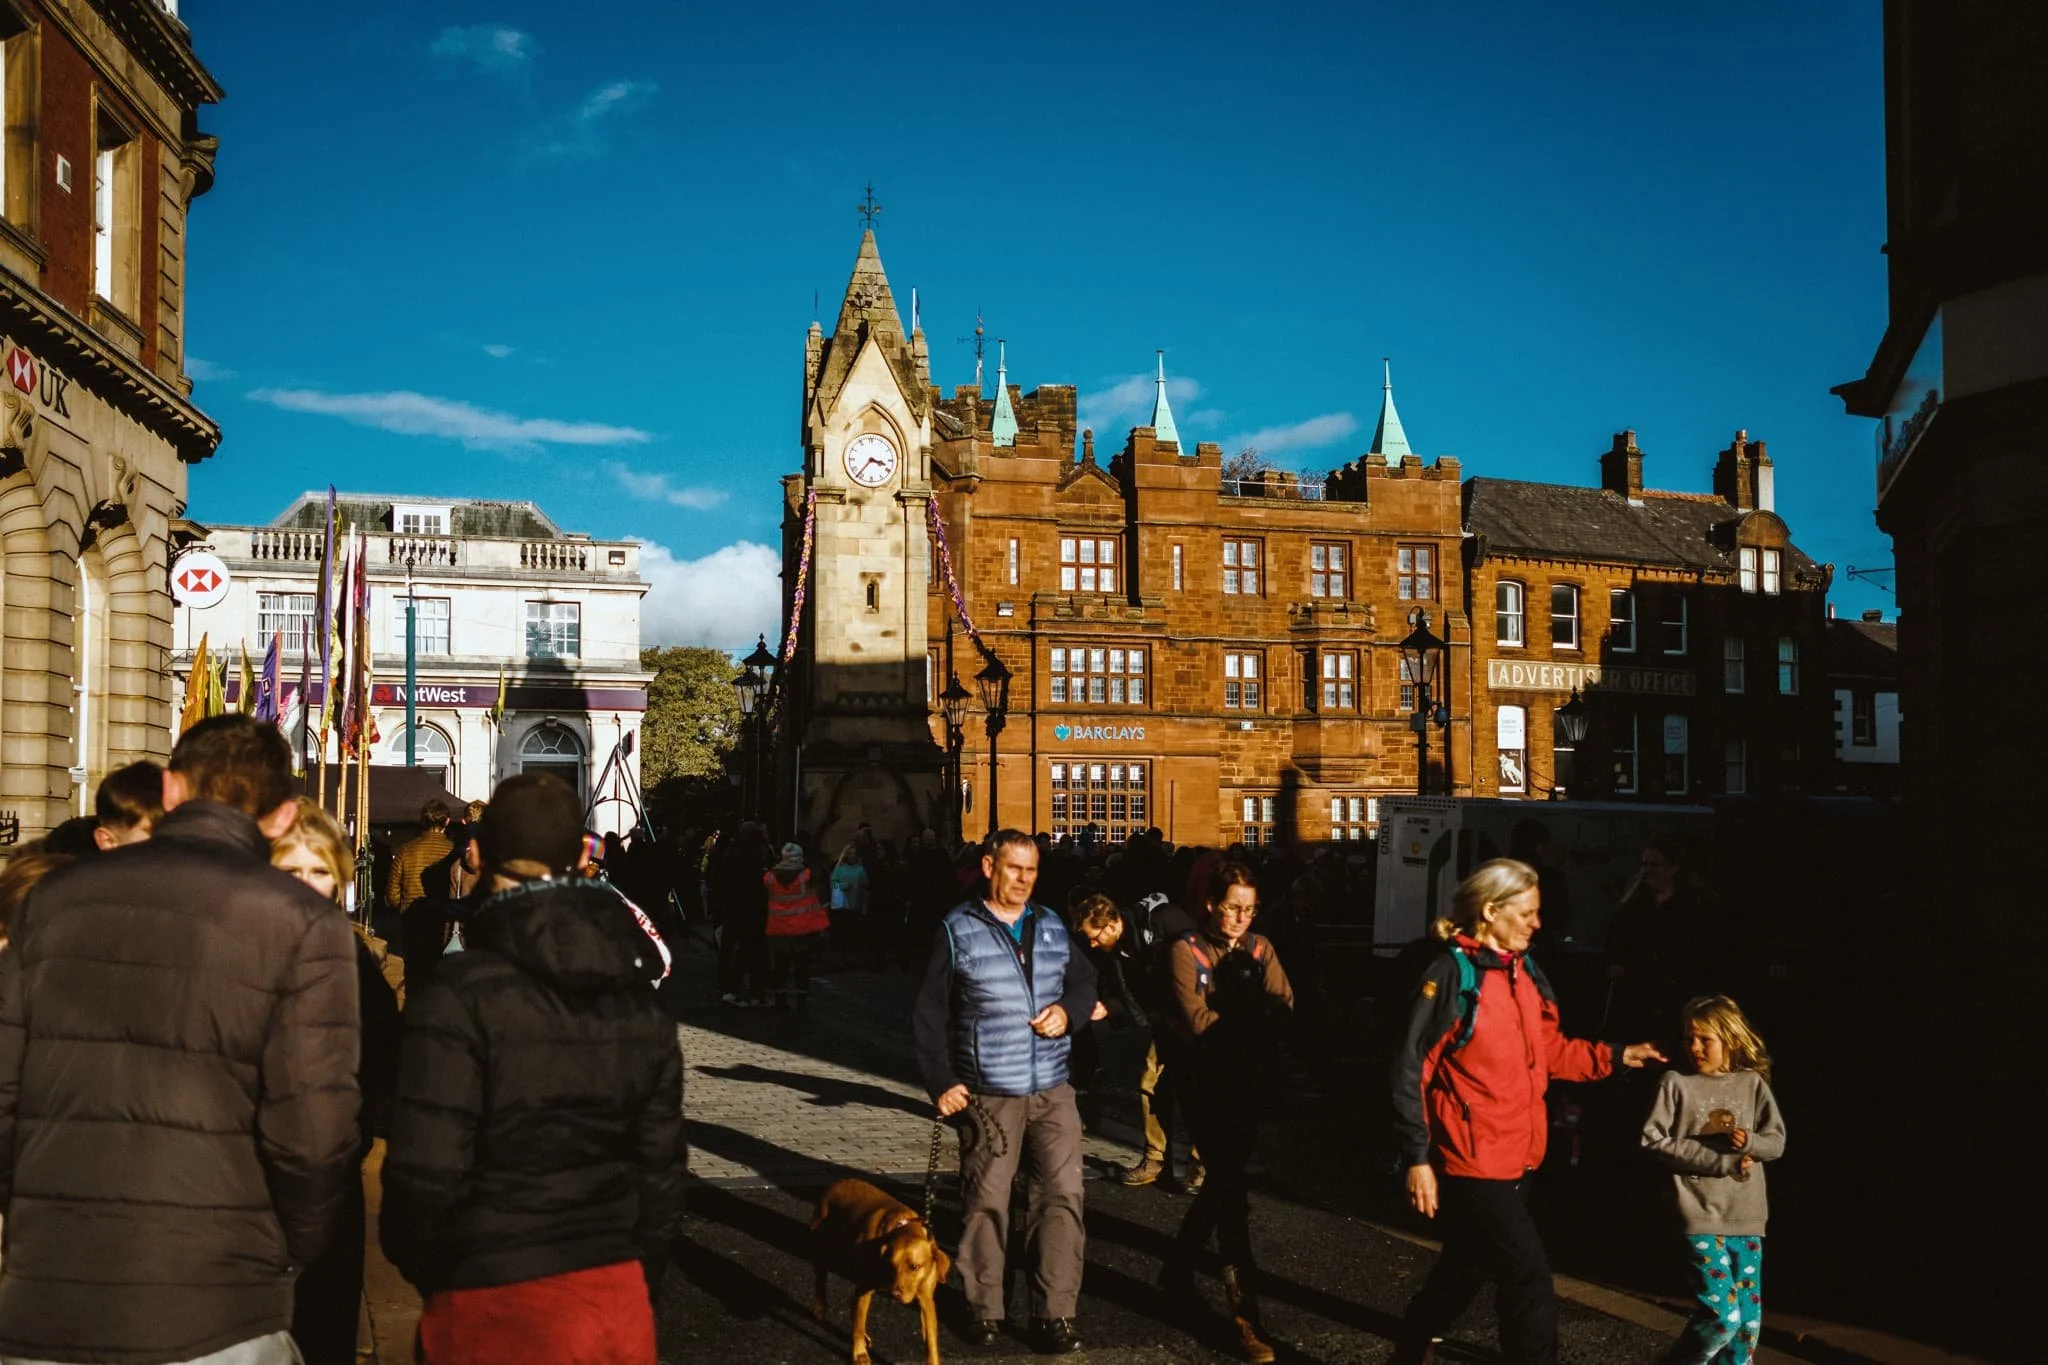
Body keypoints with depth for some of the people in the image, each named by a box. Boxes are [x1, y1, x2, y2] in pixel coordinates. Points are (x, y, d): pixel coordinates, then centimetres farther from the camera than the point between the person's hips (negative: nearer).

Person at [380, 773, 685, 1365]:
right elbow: (661, 1165, 8)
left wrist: (417, 1269, 4)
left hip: (495, 1304, -5)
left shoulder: (463, 996, -14)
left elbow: (428, 1168, -16)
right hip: (618, 1296, 5)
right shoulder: (640, 998, 5)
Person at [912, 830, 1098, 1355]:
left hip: (1053, 1091, 4)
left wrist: (1069, 1009, -6)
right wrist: (941, 1080, -10)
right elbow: (929, 1013, -4)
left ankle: (1055, 1313, 11)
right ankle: (985, 1309, 21)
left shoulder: (1052, 926, 8)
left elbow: (1085, 980, 17)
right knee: (986, 1203, 6)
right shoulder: (958, 930, -5)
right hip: (988, 1095, -4)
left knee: (1062, 1197, 2)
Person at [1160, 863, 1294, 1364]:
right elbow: (1199, 1021, -17)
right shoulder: (1187, 951, -7)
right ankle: (1246, 1317, -8)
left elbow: (1283, 1007, -6)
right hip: (1209, 1085, -6)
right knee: (1232, 1194, -10)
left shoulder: (1260, 949, 8)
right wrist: (1253, 1017, -11)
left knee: (1223, 1184, 18)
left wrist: (1234, 1008, -23)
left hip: (1249, 1084, 6)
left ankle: (1179, 1266, 42)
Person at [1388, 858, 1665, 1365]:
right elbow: (1411, 1069, -17)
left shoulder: (1524, 971, 8)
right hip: (1473, 1155, -8)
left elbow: (1549, 1051, 17)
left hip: (1518, 1153, 8)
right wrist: (1417, 1157, -18)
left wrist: (1616, 1056, 7)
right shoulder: (1451, 973, -17)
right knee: (1528, 1274, -4)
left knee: (1472, 1262, 20)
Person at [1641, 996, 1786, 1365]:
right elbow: (1653, 1140, -8)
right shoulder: (1677, 1084, -2)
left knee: (1748, 1318, 7)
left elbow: (1777, 1141, 8)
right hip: (1702, 1217, -4)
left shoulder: (1752, 1083, 6)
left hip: (1747, 1218, 4)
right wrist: (1721, 1160, -13)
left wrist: (1749, 1141, -16)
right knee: (1722, 1314, -12)